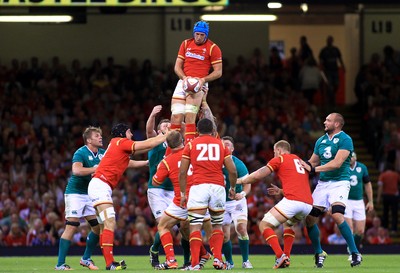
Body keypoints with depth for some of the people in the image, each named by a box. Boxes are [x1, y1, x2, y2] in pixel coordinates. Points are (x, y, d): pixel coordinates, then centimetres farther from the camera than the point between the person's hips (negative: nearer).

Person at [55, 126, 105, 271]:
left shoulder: (102, 153, 5)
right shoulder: (80, 153, -17)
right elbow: (76, 170, -33)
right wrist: (96, 169, -30)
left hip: (91, 193, 7)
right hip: (75, 192, -7)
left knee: (98, 226, 4)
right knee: (71, 227, -13)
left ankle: (86, 259, 19)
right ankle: (60, 264, -12)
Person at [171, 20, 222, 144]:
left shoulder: (213, 48, -2)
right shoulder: (186, 44, 12)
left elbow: (218, 72, -2)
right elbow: (177, 66, 13)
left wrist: (203, 80, -17)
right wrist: (184, 77, -8)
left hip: (198, 85, -5)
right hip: (183, 83, 5)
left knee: (189, 117, -21)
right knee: (176, 117, -4)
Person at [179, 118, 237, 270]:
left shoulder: (190, 145, 11)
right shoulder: (221, 145, 14)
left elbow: (182, 172, 6)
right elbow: (232, 171, 10)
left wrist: (182, 193, 12)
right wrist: (232, 188, 25)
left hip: (198, 187, -2)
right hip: (218, 187, 2)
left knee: (195, 226, -4)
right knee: (217, 226, 17)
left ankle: (195, 263, -14)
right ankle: (217, 258, 2)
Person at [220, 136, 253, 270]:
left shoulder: (238, 164, -14)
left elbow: (247, 183, -12)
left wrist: (242, 193, -32)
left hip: (237, 201, -3)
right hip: (221, 202, 3)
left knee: (241, 228, -18)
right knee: (224, 235, -1)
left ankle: (245, 261, -4)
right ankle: (229, 262, 19)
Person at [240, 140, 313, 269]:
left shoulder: (279, 159, 10)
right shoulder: (300, 161, 29)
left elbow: (257, 176, 8)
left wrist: (239, 181, 22)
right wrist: (281, 191, 39)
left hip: (292, 201, -7)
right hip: (308, 203, 7)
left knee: (264, 225, 2)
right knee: (287, 223, 35)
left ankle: (281, 256, -16)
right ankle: (286, 257, 18)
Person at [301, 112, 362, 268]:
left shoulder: (344, 140, -9)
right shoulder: (321, 141, 13)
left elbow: (337, 163, -19)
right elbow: (312, 162, 22)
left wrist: (314, 169, -22)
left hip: (339, 183, -7)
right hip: (322, 183, 7)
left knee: (337, 215, -26)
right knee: (309, 219, 0)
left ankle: (355, 253, -16)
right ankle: (319, 253, 19)